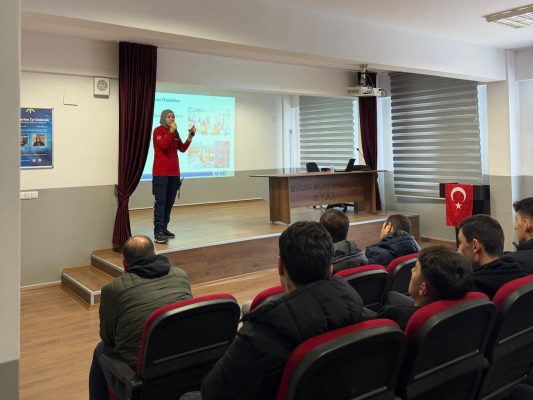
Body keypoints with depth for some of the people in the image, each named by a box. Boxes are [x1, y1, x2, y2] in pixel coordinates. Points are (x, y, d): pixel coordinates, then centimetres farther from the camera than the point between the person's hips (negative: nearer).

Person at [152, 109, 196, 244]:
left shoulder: (175, 132, 15)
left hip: (174, 172, 7)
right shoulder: (158, 130, -3)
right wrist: (171, 131, -19)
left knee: (170, 201, 7)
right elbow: (163, 145, -18)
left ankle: (164, 228, 14)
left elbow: (182, 148, 10)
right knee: (160, 201, -10)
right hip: (161, 172, -7)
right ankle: (158, 232, -12)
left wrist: (190, 135, 1)